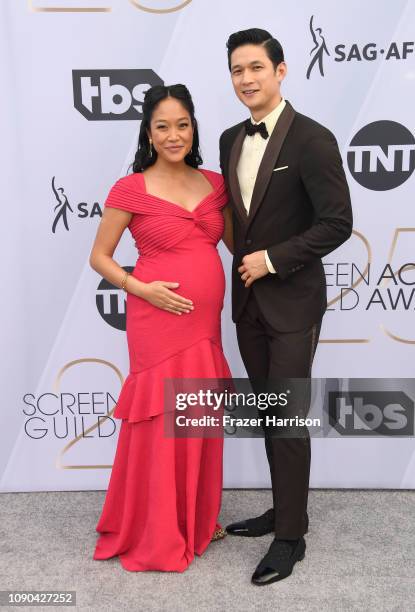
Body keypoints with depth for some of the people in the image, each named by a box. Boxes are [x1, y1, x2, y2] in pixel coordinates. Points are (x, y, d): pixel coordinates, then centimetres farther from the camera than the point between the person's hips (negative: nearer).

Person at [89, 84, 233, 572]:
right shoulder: (131, 190, -5)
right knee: (161, 423, 3)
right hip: (159, 320, -5)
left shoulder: (214, 184, 8)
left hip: (206, 322, 5)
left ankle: (196, 519, 35)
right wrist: (142, 288, -14)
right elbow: (99, 257, -1)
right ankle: (155, 536, 24)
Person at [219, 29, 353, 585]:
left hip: (292, 301, -6)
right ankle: (284, 508, 33)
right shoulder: (231, 140, 9)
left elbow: (337, 222, -15)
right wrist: (242, 259, 7)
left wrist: (271, 259, -15)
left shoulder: (312, 139, -12)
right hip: (248, 301, 7)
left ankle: (290, 534, 17)